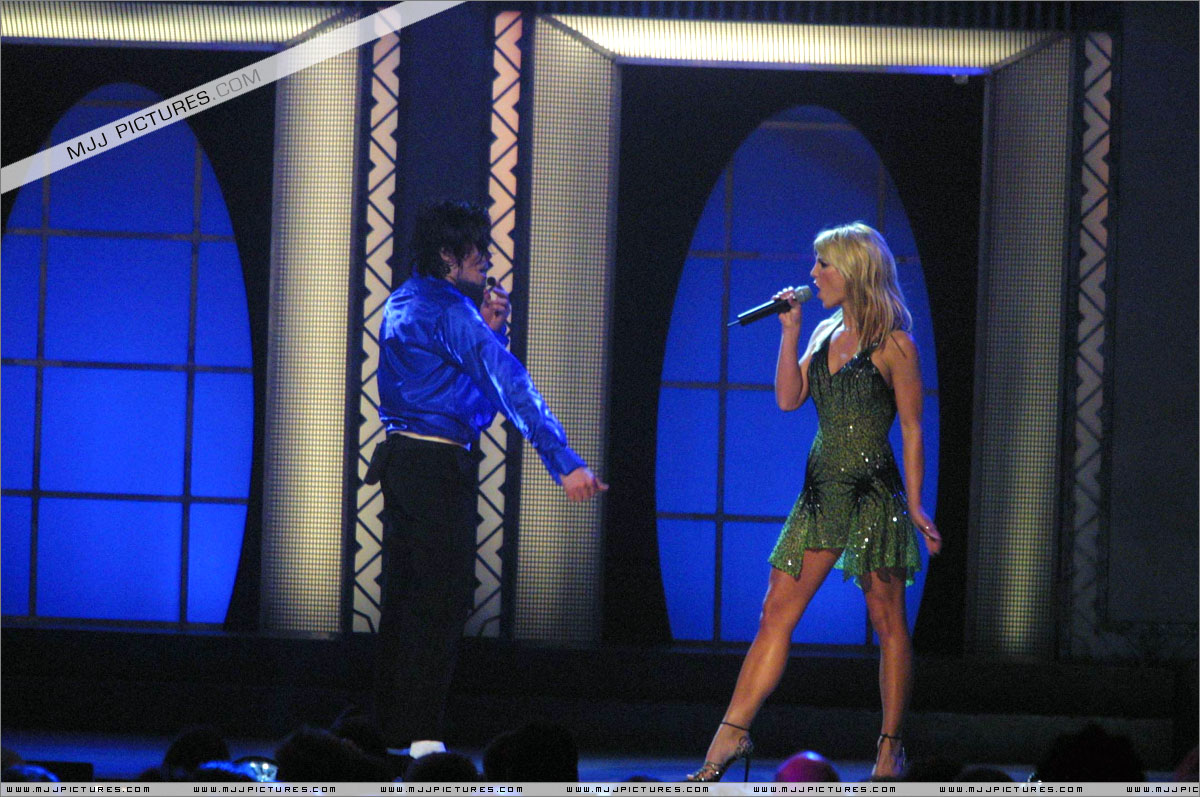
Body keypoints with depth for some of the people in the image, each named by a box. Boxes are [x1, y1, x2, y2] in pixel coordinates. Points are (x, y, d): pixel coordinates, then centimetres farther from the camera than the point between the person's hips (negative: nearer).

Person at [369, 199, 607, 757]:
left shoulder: (403, 304, 16)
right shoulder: (450, 311, -14)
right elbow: (510, 386, -21)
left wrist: (490, 328, 6)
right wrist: (563, 461, -26)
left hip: (402, 460, 10)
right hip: (439, 466, -10)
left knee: (403, 600, 12)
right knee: (443, 601, -7)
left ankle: (389, 732, 14)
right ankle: (421, 737, -10)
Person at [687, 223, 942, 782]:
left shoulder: (893, 345, -5)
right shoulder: (825, 336, 13)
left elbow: (912, 429, -6)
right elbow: (788, 398, 5)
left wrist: (915, 505, -10)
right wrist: (790, 330, 1)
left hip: (874, 493, -6)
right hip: (820, 490, 6)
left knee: (888, 622, 0)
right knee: (776, 613, 1)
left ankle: (890, 748, 6)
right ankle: (732, 736, 0)